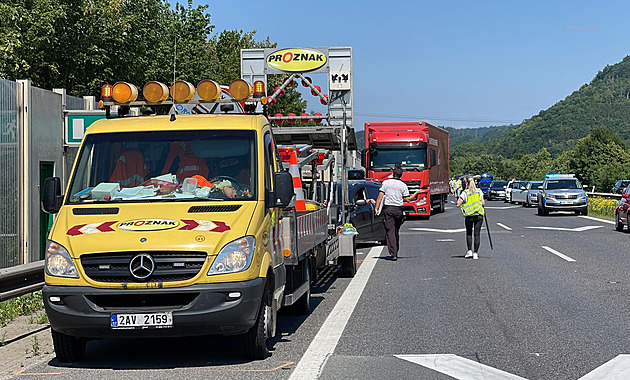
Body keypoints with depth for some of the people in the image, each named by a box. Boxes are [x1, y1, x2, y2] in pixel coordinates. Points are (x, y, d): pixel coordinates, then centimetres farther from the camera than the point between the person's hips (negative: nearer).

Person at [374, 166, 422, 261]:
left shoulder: (386, 183, 1)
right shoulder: (403, 185, 3)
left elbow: (380, 196, -4)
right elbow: (407, 199, 1)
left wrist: (376, 208, -1)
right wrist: (417, 193, 14)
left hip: (388, 209, -2)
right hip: (398, 210, 2)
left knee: (390, 231, -5)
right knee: (396, 231, 18)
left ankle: (393, 254, -14)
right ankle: (396, 252, 25)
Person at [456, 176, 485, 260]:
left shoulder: (465, 193, -3)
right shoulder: (479, 191, 3)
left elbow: (458, 204, -8)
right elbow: (483, 203, -2)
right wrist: (483, 202, 20)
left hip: (469, 216, -1)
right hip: (479, 215, 1)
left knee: (469, 233, 15)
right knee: (477, 234, 4)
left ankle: (470, 251, 7)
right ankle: (475, 253, 3)